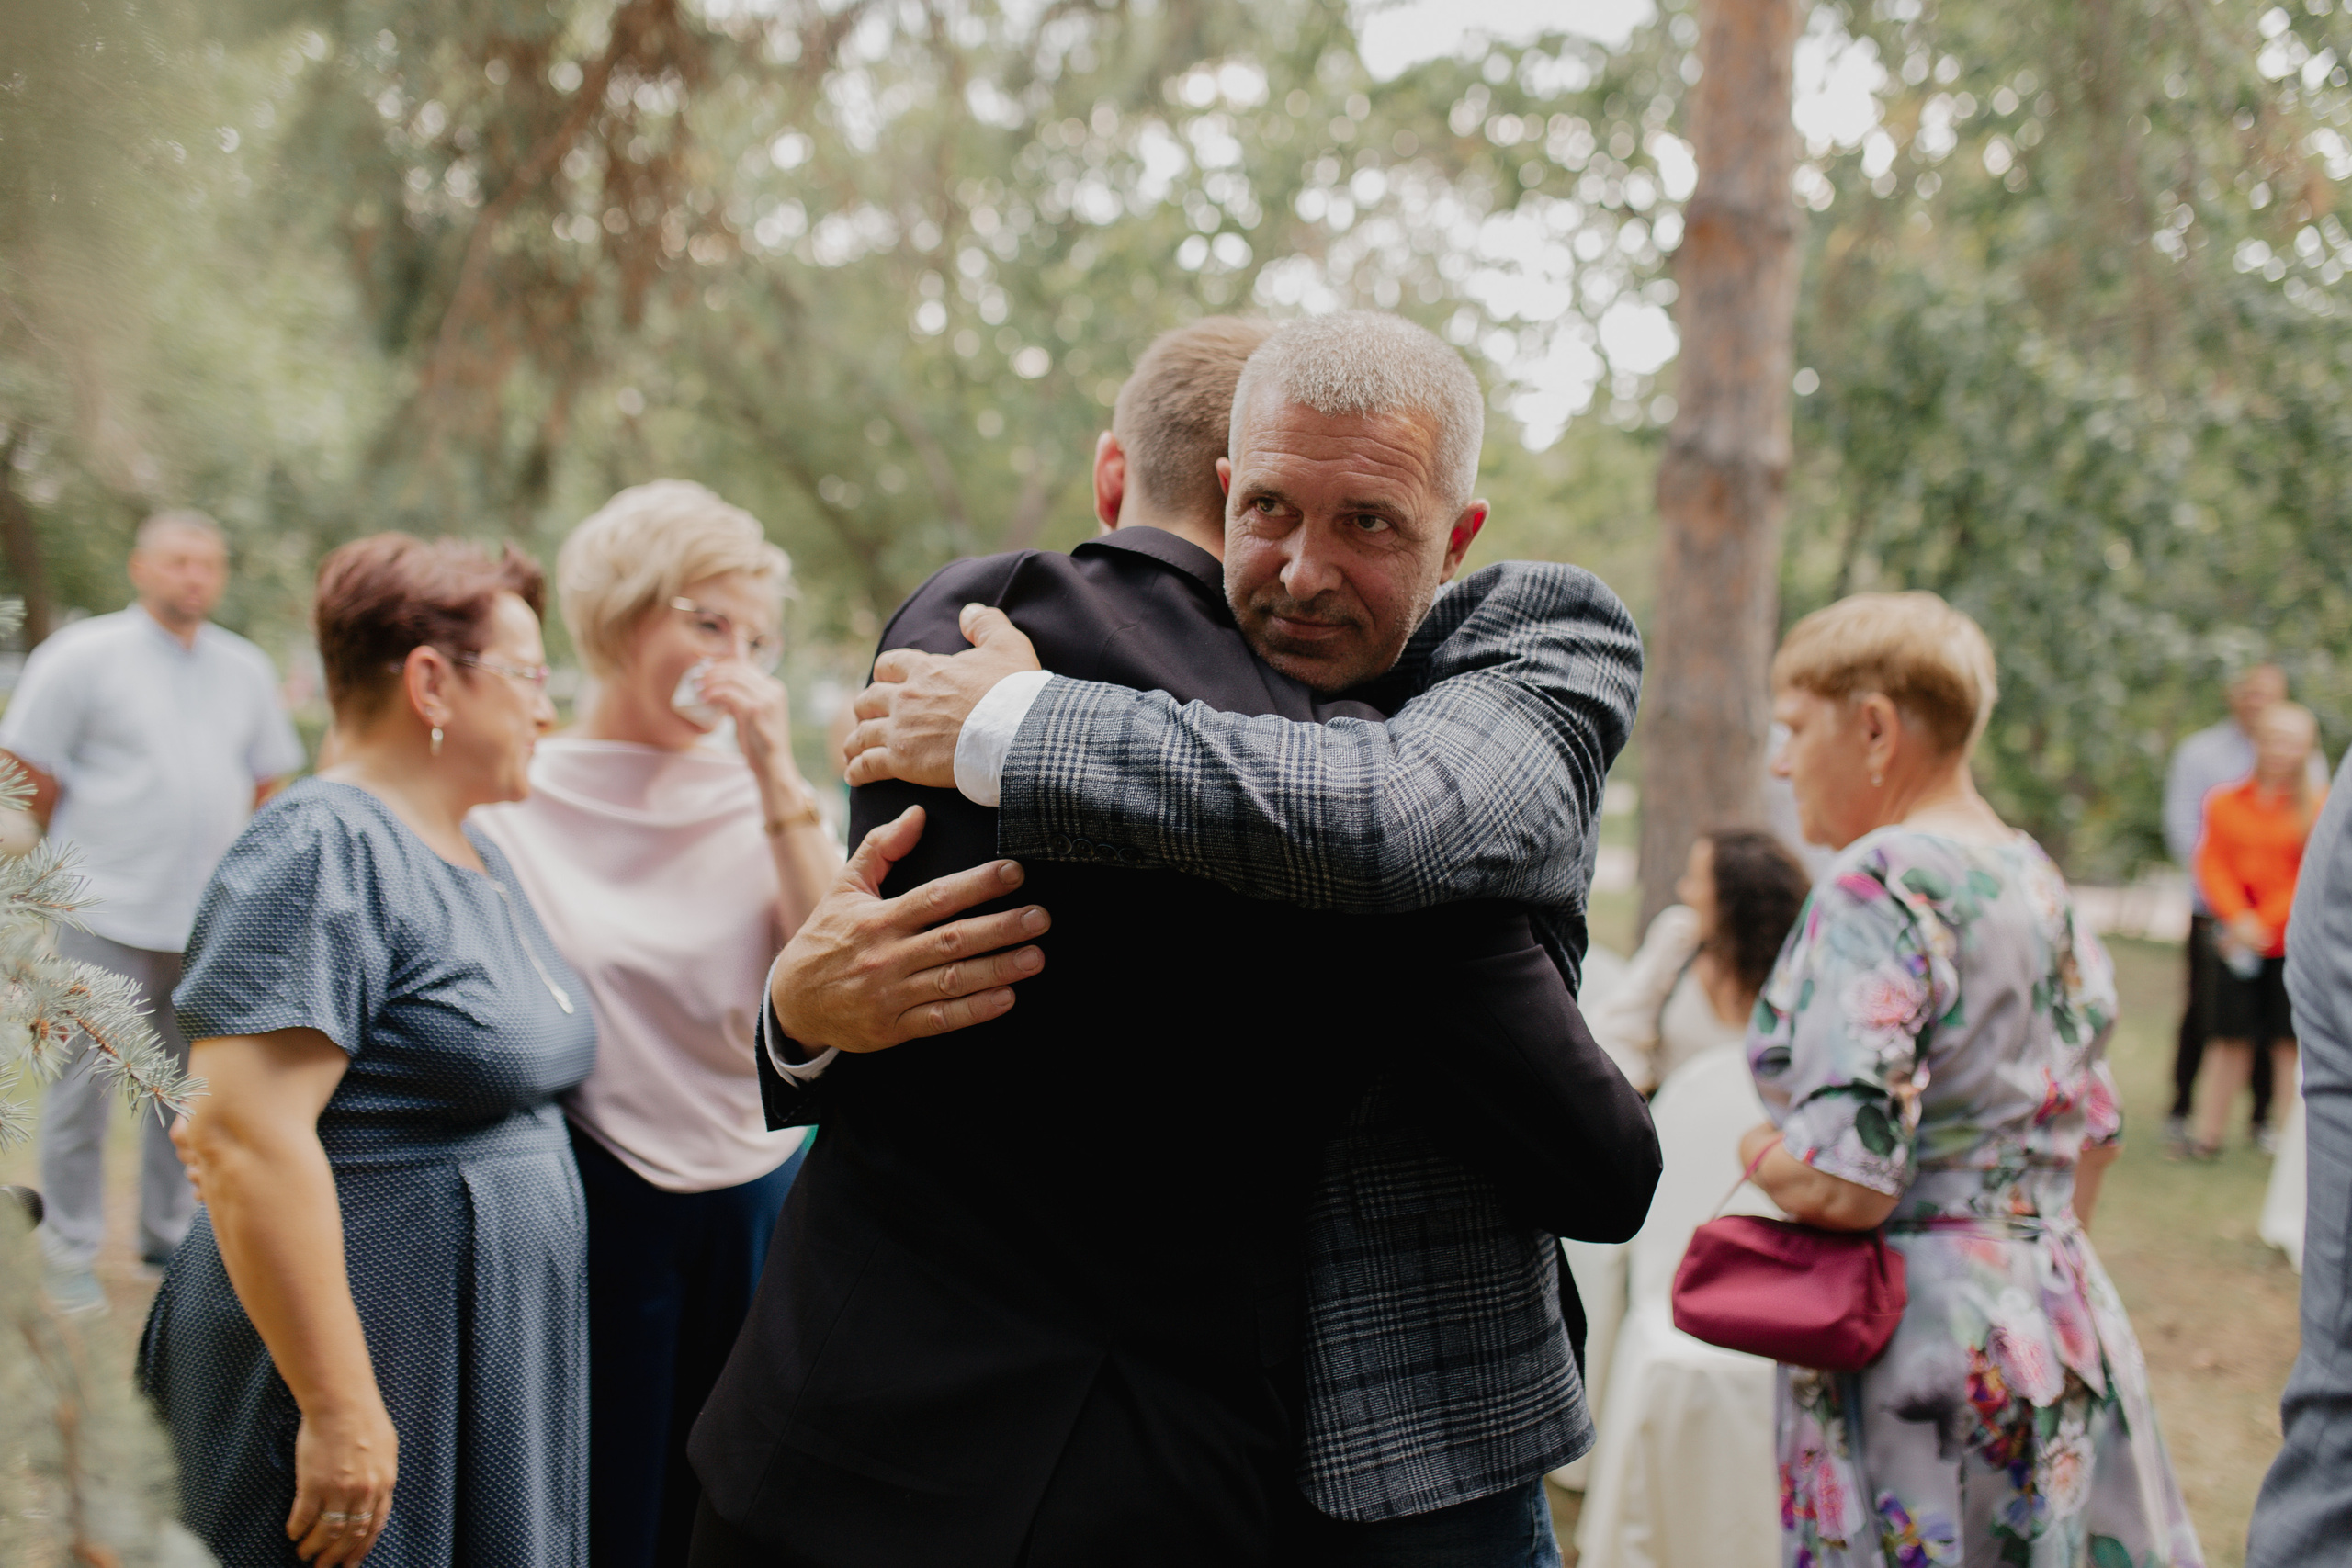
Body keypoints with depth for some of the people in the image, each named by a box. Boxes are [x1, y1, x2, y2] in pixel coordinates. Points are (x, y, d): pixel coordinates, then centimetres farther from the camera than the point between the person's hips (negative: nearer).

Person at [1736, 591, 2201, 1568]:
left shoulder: (1878, 884, -16)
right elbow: (2092, 1130, 19)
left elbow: (1844, 1183, -23)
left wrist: (1763, 1156, -3)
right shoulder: (2036, 877, 11)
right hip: (2067, 1331, 9)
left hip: (1925, 1343, -9)